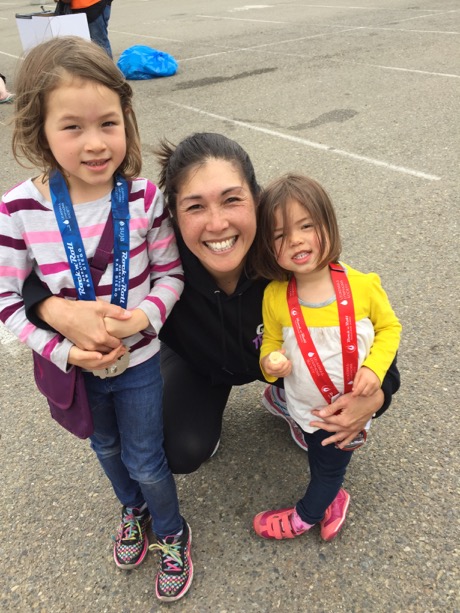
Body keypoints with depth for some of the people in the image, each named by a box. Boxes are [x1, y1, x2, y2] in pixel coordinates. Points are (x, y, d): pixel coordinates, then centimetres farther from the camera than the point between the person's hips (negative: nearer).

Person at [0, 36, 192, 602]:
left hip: (138, 361, -2)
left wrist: (146, 314, -27)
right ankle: (133, 510, 58)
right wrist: (63, 350, -20)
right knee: (106, 449, 26)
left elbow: (171, 273, -8)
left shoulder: (143, 197, -18)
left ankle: (171, 534, 45)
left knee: (144, 462, 14)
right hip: (74, 366, 2)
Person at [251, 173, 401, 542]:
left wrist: (375, 368, -21)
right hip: (308, 409, 1)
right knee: (322, 460, 25)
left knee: (329, 464, 22)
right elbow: (272, 343, -4)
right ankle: (333, 497, 58)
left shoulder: (363, 287, -24)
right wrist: (270, 362, -26)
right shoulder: (275, 297, -20)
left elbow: (389, 326, -7)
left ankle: (306, 516, 50)